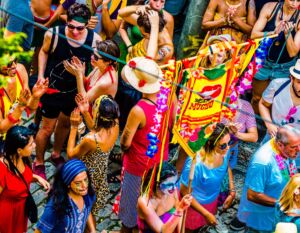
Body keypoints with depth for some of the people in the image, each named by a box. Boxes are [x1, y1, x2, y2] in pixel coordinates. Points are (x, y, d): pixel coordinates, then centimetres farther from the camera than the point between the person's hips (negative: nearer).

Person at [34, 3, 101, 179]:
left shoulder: (95, 39, -22)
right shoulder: (53, 34, -25)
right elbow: (44, 52, -2)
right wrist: (41, 75, -8)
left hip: (76, 90, 3)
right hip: (53, 88, -3)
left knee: (66, 124, 24)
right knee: (47, 128, 7)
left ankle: (56, 154, 49)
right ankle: (39, 163, 30)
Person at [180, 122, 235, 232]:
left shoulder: (223, 151, -23)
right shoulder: (195, 164, -41)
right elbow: (185, 193, -26)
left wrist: (232, 191, -3)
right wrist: (206, 214, -21)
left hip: (212, 199, 5)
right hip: (194, 203, -5)